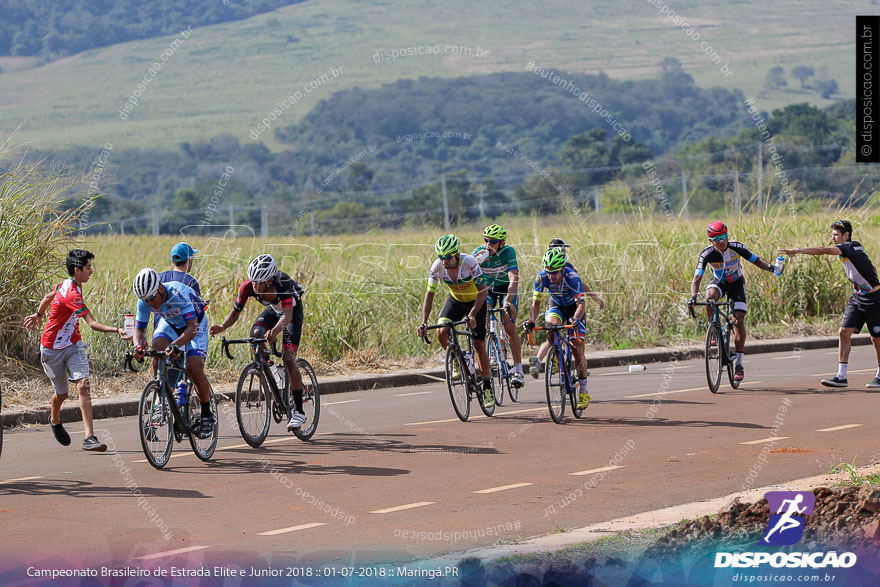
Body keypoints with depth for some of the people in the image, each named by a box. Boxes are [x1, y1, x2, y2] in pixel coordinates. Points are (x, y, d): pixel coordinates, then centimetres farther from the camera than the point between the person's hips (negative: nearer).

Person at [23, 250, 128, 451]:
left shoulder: (68, 285, 0)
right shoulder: (72, 294, -29)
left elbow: (48, 297, 20)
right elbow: (93, 324, -36)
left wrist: (38, 315, 38)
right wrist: (117, 330, -46)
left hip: (73, 345, 7)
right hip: (52, 349, -7)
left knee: (83, 385, -15)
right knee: (62, 393, 10)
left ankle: (90, 437, -25)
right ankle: (55, 421, 47)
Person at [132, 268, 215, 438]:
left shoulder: (177, 293, -39)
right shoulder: (144, 301, -23)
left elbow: (192, 327, -44)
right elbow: (139, 328, -15)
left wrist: (175, 345, -60)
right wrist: (138, 344, -38)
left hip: (193, 324, -4)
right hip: (169, 323, 4)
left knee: (194, 369, -20)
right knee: (157, 350, -26)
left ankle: (207, 415, 1)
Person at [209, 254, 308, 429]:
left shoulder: (283, 283, -40)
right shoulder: (248, 286, -29)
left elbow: (287, 316, -50)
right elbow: (236, 311, -17)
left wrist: (275, 330, -70)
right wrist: (223, 327, -37)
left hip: (292, 310, -4)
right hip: (272, 310, 4)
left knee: (288, 358, -17)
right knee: (255, 334, -29)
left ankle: (299, 411, -8)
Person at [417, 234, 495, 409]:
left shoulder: (469, 262, -34)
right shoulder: (437, 266, -23)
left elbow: (483, 291, -33)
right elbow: (429, 294, -15)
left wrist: (472, 314, -45)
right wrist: (424, 322, -24)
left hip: (475, 301, -3)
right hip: (455, 300, 3)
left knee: (479, 344, -8)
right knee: (441, 333, -22)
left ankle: (487, 387, 5)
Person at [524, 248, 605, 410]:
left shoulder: (572, 277, -34)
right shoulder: (542, 278, -27)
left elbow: (581, 304, -37)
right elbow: (536, 303, -21)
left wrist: (576, 319, -56)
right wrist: (531, 321, -39)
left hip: (574, 307, -2)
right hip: (556, 306, 2)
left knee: (577, 349, -8)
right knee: (551, 324, -34)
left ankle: (583, 390, 3)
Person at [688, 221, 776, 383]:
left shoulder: (737, 248, -24)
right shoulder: (707, 254, -27)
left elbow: (757, 260, -11)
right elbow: (697, 278, -32)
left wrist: (769, 267, -31)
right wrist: (693, 297, -49)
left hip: (736, 283, 0)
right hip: (719, 282, 0)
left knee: (739, 321, -11)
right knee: (710, 296, -37)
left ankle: (739, 364, -3)